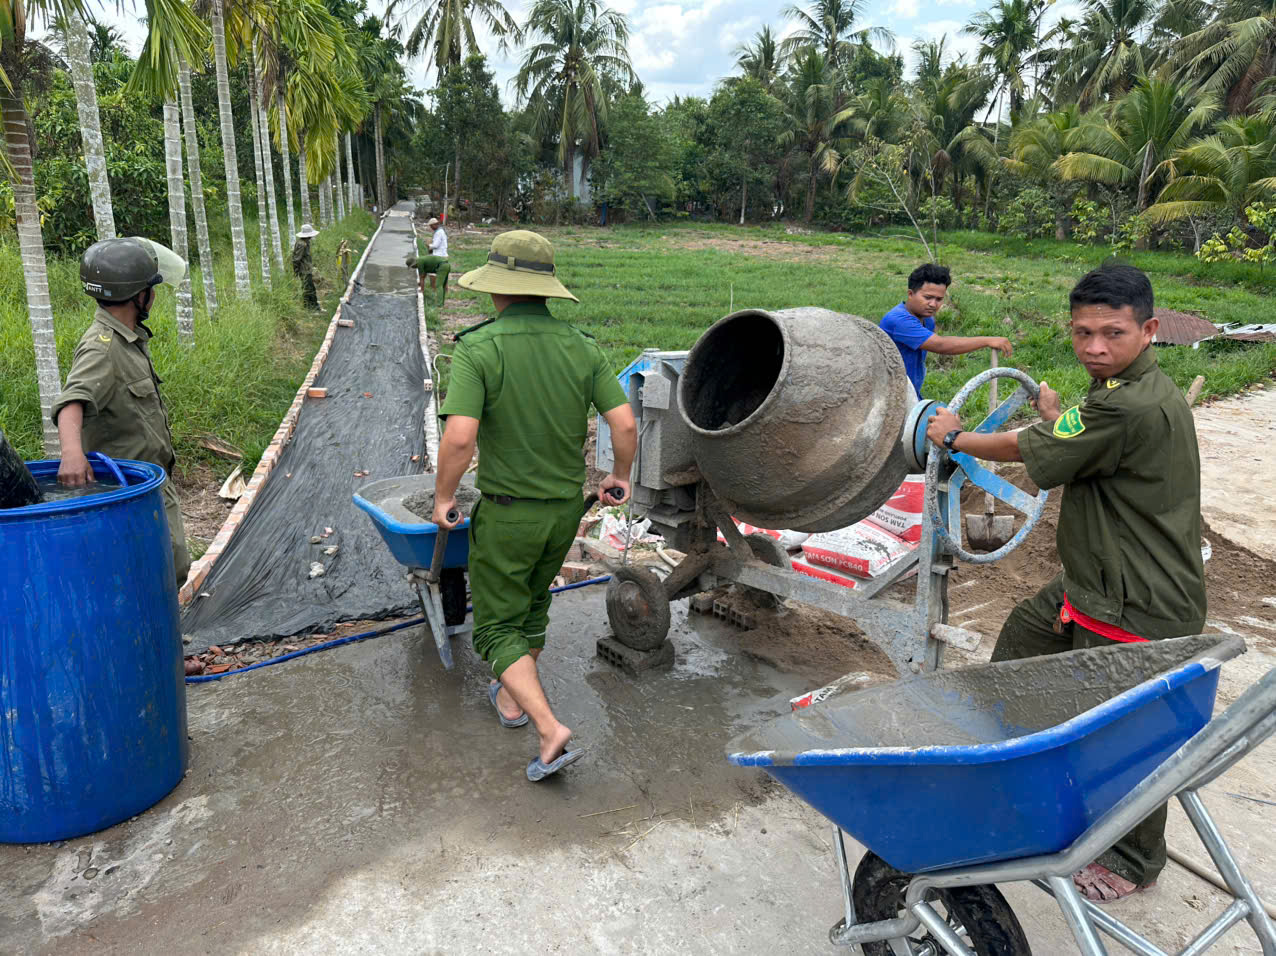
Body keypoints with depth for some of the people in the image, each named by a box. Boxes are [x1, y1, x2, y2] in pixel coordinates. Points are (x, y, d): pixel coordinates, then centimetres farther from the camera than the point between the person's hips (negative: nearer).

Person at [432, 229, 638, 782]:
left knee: (496, 626, 9)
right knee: (533, 603, 26)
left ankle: (550, 730, -4)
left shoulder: (477, 347, -17)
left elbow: (460, 437, -27)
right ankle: (512, 698, 44)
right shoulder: (581, 347, -4)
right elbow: (625, 424, -7)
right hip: (566, 508, 5)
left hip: (506, 512, -5)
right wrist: (620, 475, 11)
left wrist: (443, 495, -9)